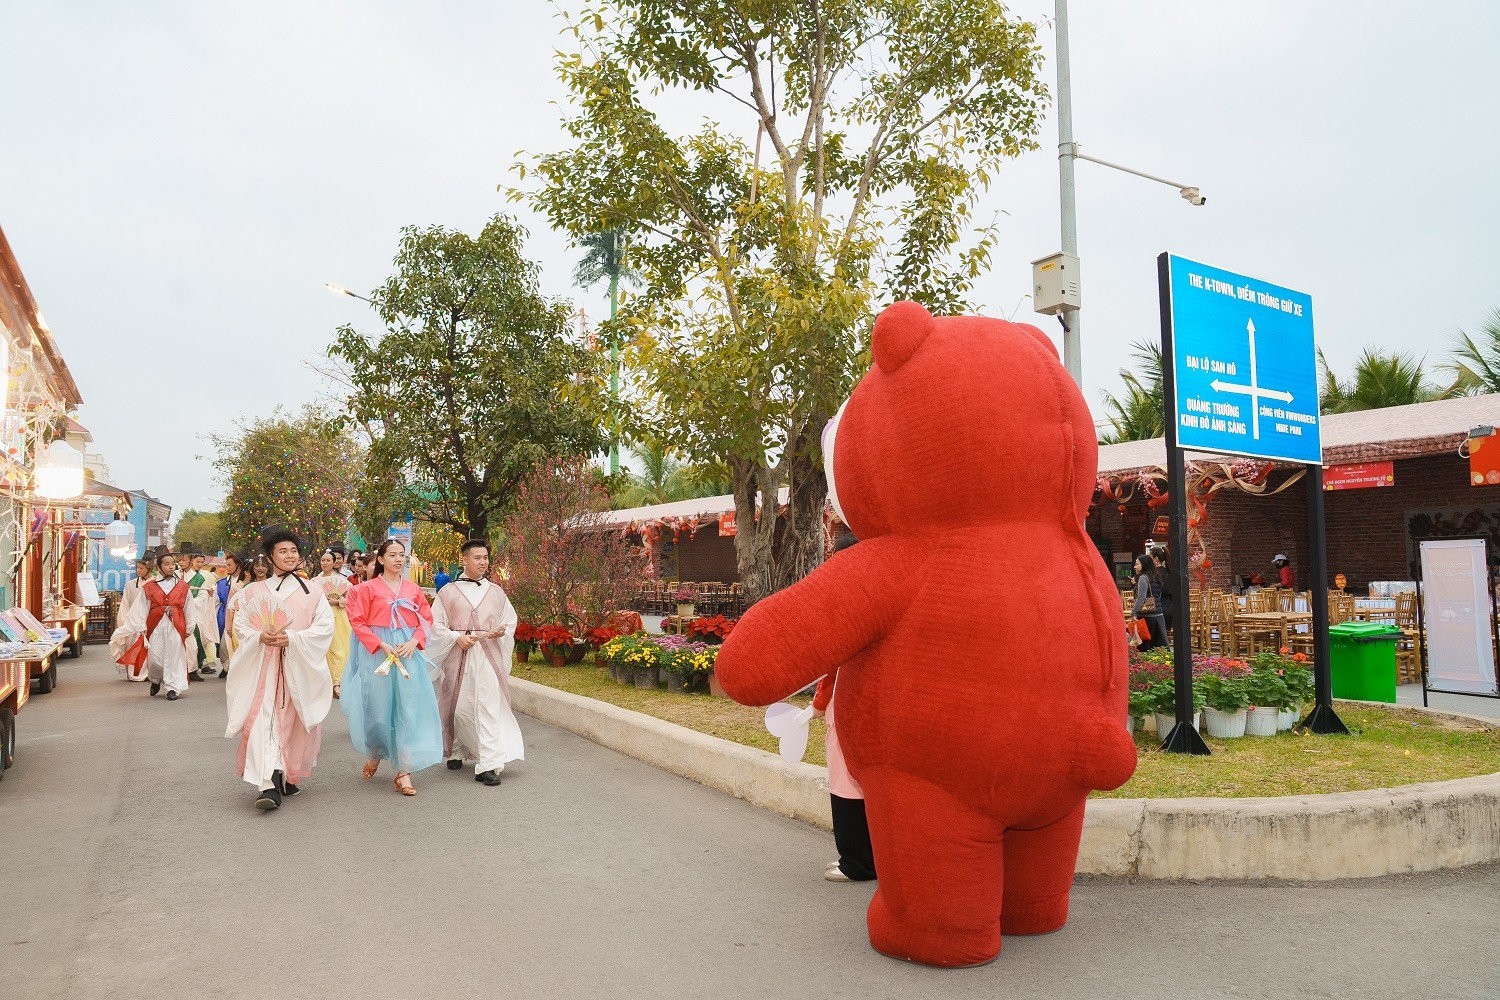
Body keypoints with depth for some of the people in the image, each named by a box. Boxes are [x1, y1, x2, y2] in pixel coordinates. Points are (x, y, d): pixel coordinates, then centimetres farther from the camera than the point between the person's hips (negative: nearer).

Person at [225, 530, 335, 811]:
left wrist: (292, 637, -15)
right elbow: (241, 626, 7)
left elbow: (325, 626, -1)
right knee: (262, 719, -12)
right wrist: (260, 637, -14)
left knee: (294, 722, 4)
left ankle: (289, 777, 22)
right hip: (262, 666, 0)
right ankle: (268, 785, -16)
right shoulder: (253, 592, 9)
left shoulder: (312, 592, 6)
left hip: (299, 666, 0)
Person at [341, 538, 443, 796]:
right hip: (377, 654, -2)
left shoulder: (413, 590, 9)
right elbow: (358, 622, -4)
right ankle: (374, 754, 35)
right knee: (378, 707, 6)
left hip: (409, 653, 2)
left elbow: (426, 619, 10)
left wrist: (414, 641, -8)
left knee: (409, 710, -3)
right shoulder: (368, 588, 0)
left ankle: (404, 771, -1)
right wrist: (382, 645, -14)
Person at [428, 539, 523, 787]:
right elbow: (436, 625, 4)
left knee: (489, 708, -9)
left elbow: (510, 620, 15)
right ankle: (456, 752, 32)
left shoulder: (496, 592, 10)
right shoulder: (448, 592, 5)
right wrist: (457, 637, -12)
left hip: (489, 656, 0)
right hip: (458, 655, 0)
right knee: (459, 707, 8)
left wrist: (501, 631, -7)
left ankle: (488, 765, -10)